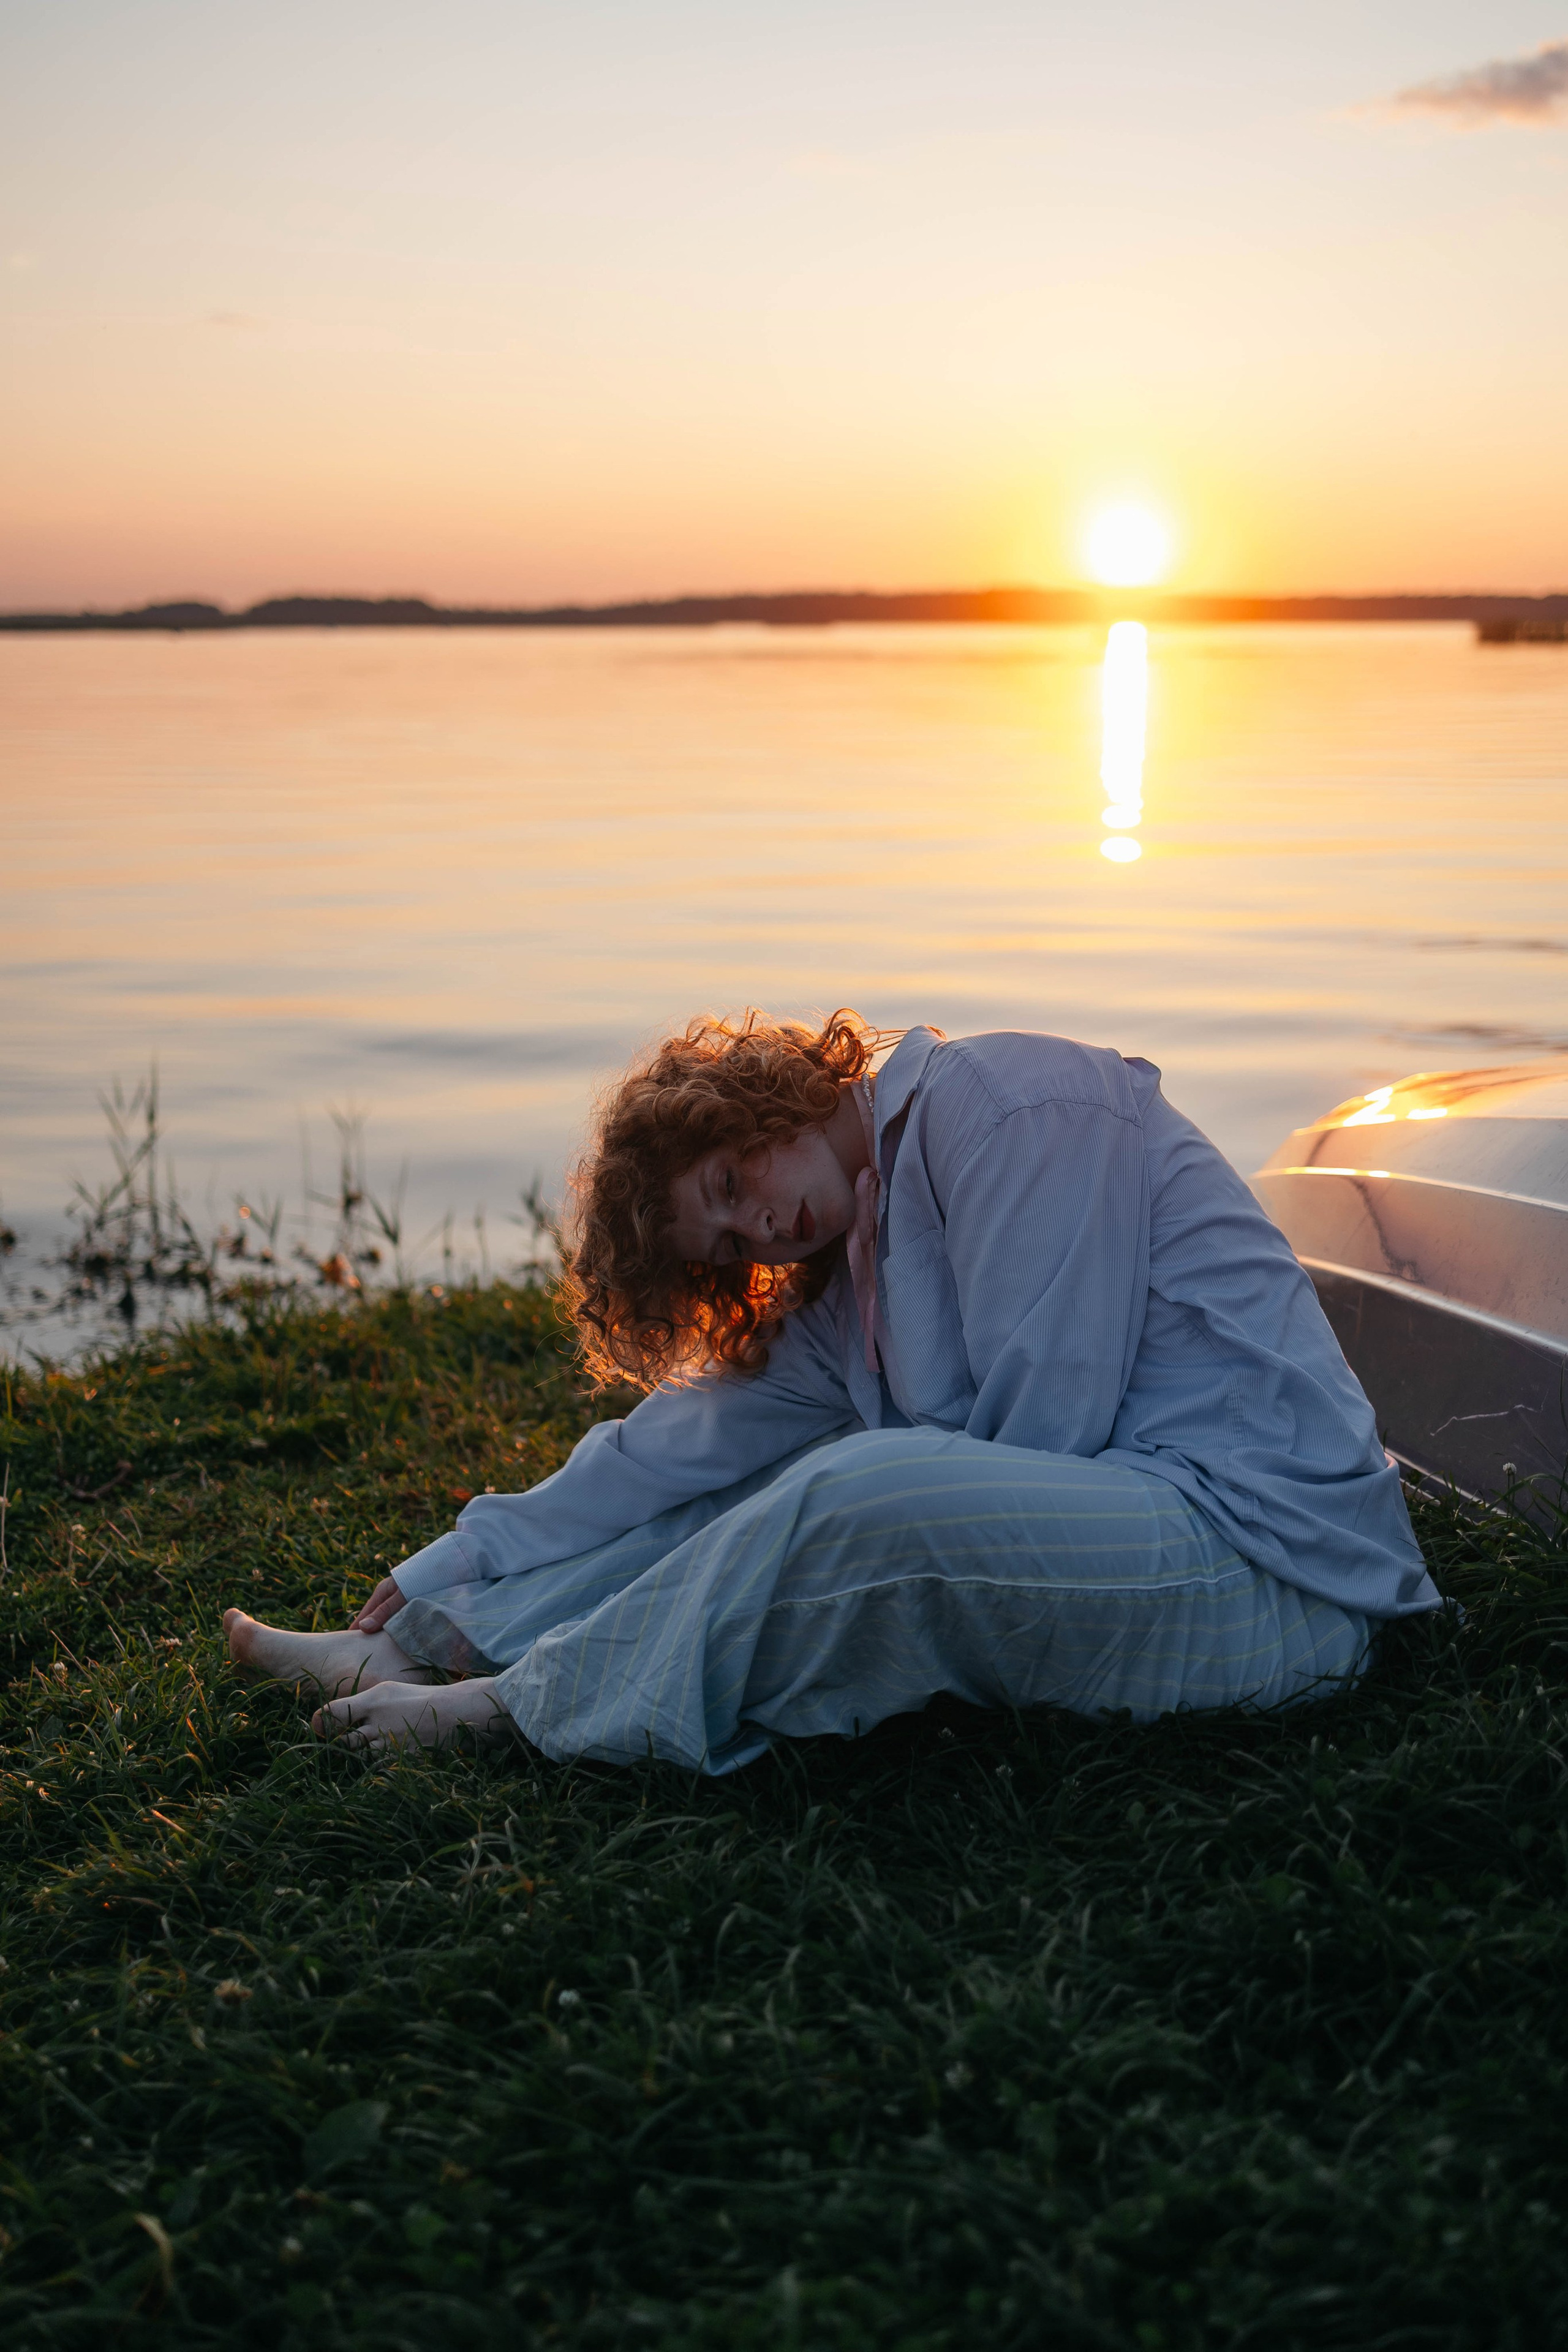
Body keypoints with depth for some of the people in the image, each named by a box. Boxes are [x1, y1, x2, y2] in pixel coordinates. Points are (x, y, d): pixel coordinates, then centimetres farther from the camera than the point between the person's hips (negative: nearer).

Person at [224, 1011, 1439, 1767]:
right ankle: (418, 1650, 8)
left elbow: (1046, 1417, -17)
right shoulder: (845, 1282, 16)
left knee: (865, 1494, -29)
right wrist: (450, 1568, 20)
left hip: (1265, 1554, -9)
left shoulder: (997, 1099, -11)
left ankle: (521, 1701, -9)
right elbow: (702, 1436, 19)